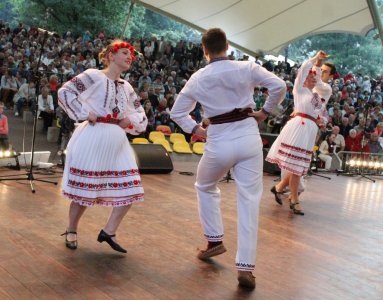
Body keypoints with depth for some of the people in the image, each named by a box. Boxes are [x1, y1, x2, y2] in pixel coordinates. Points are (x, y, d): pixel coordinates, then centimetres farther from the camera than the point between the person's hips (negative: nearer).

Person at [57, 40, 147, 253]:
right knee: (84, 188, 1)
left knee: (131, 189, 0)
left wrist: (130, 120, 0)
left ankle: (109, 232, 13)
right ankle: (71, 231, 24)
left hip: (118, 142, 7)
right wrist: (85, 113, -14)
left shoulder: (127, 87, 16)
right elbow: (65, 92, -10)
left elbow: (141, 115, 21)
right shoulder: (94, 76, -3)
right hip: (93, 138, -7)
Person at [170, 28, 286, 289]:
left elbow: (177, 112, 12)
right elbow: (279, 86, -7)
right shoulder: (247, 68, -2)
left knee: (205, 187, 28)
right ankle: (246, 267, 0)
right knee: (249, 200, 3)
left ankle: (215, 240, 29)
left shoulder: (197, 78, 4)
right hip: (248, 137, 0)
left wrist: (196, 130, 14)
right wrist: (266, 111, 5)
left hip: (219, 142, 0)